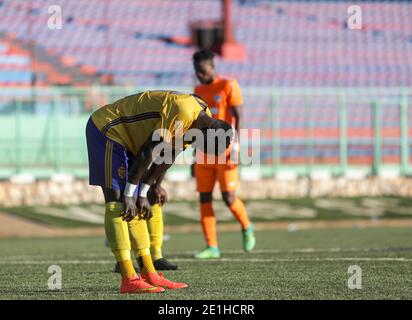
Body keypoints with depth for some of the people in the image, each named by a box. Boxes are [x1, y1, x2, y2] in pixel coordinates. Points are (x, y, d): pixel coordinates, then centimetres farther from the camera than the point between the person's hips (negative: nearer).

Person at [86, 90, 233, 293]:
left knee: (136, 207, 9)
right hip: (106, 129, -10)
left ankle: (149, 274, 10)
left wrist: (143, 194, 7)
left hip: (124, 137, 10)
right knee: (117, 204, -14)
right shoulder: (182, 112, -28)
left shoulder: (203, 119, 3)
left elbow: (167, 158, 9)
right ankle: (128, 279, -19)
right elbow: (147, 152, -26)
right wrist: (129, 195, -20)